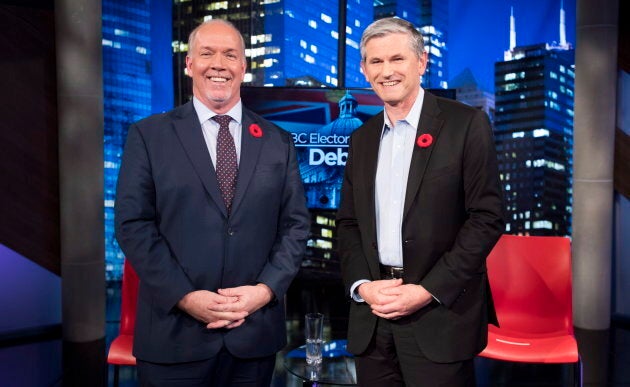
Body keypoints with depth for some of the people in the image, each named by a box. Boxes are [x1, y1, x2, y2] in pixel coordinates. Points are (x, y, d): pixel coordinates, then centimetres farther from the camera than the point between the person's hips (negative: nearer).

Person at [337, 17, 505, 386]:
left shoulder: (467, 124, -4)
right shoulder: (362, 138, 11)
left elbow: (488, 217, -8)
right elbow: (348, 223, 12)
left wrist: (429, 290, -13)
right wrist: (361, 284, -4)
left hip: (440, 318, -4)